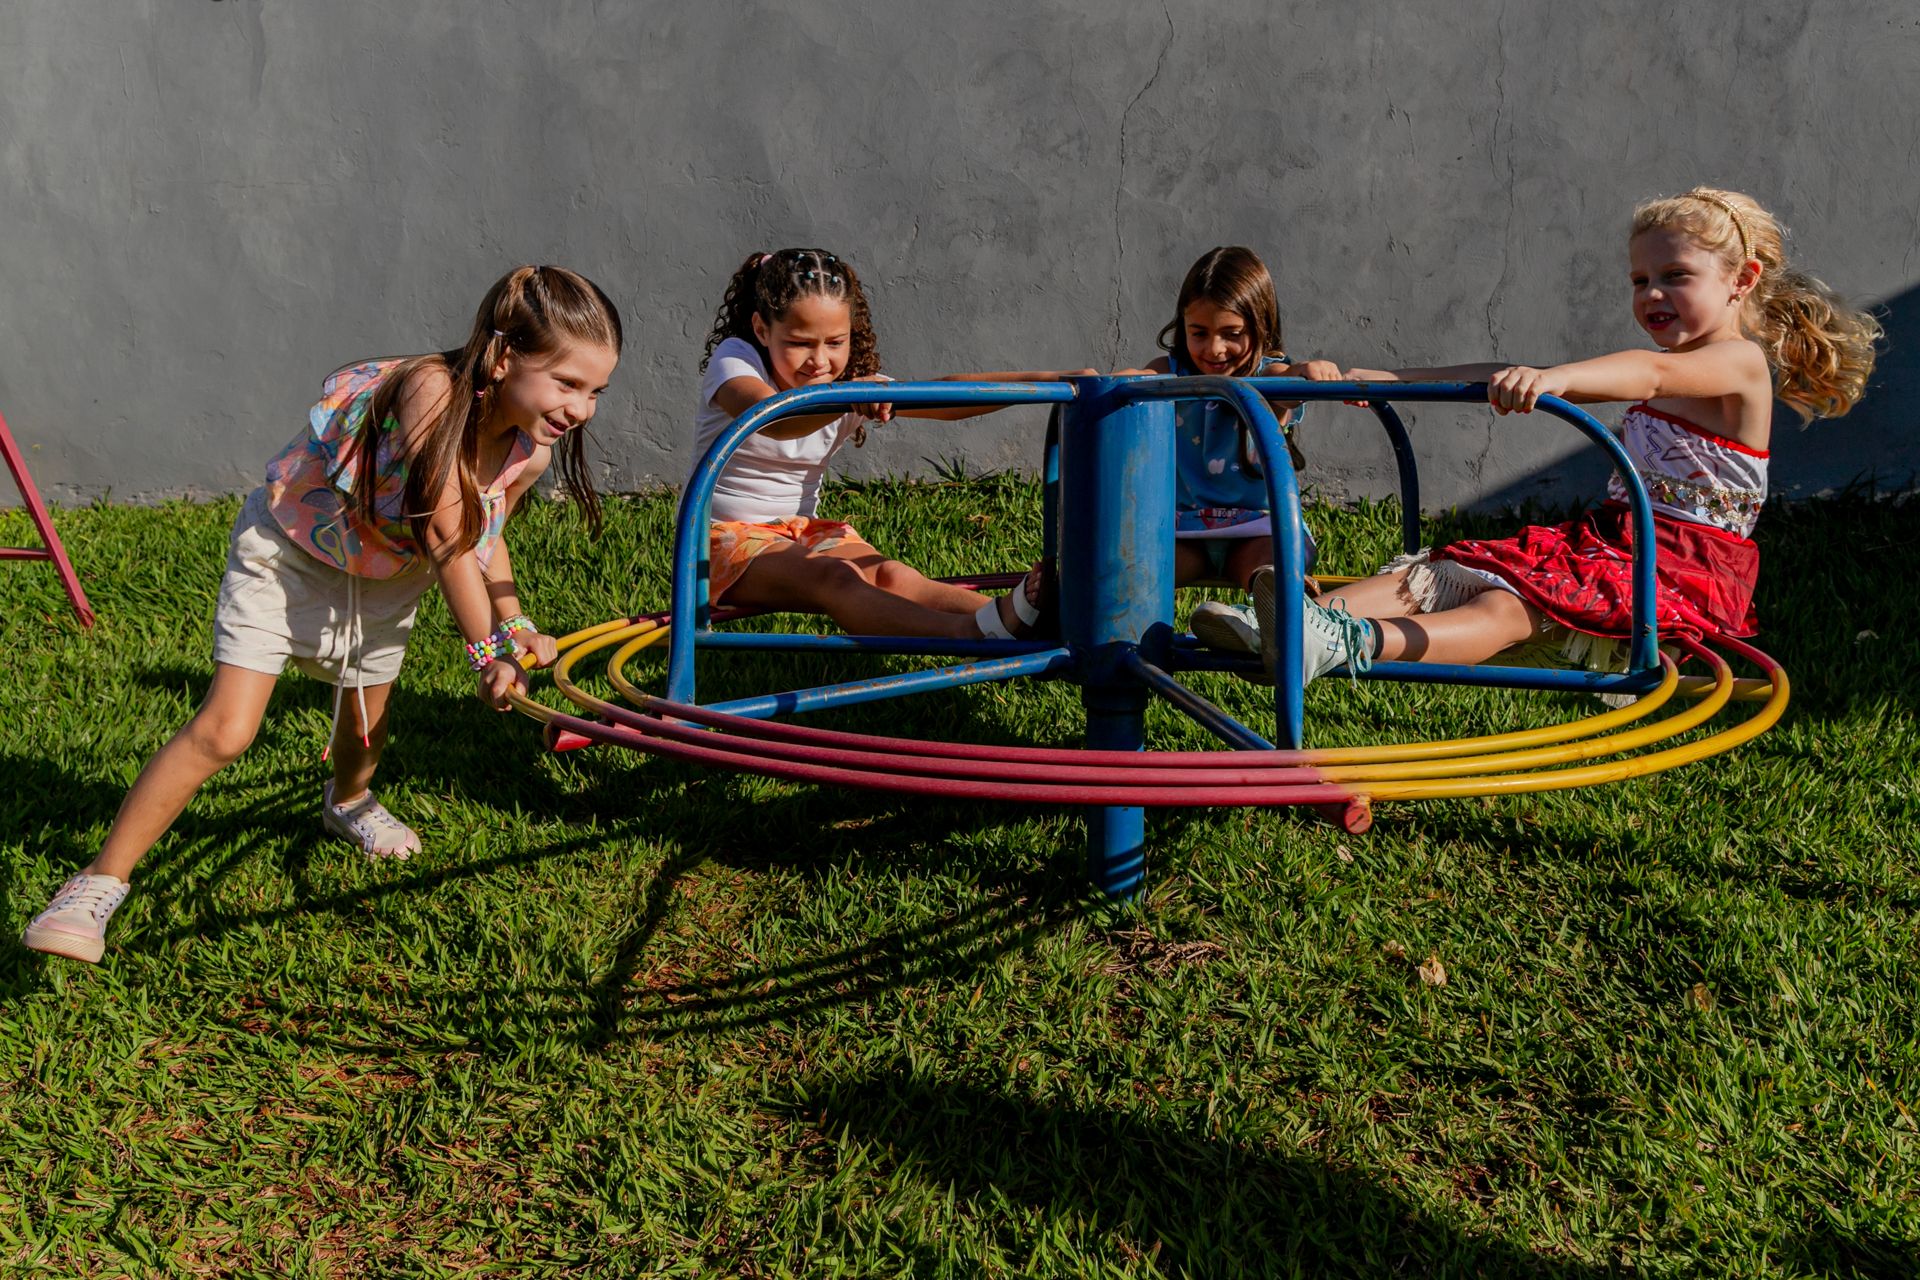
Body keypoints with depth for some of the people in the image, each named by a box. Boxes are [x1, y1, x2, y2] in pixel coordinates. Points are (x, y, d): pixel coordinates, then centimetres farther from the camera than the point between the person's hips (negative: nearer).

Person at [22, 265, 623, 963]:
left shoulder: (529, 450, -16)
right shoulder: (432, 391, -38)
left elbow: (483, 538, 3)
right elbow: (447, 542, -34)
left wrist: (514, 627, -7)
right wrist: (489, 653, -29)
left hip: (384, 573, 6)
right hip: (287, 550, -6)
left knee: (366, 718, 19)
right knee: (223, 729, -14)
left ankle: (347, 802, 55)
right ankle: (102, 880, -1)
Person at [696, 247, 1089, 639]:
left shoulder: (859, 385, 1)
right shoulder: (735, 359, -13)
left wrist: (1044, 380, -28)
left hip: (801, 532, 5)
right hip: (726, 535, -5)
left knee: (893, 576, -25)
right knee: (835, 578, -34)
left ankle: (1006, 615, -51)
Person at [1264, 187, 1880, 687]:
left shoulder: (1742, 363, -6)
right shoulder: (1651, 374, 22)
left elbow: (1655, 373, -29)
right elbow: (1520, 378, 17)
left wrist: (1554, 377, -49)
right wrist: (1401, 379, 10)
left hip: (1682, 569, -8)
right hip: (1605, 535, 8)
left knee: (1512, 606, -34)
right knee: (1445, 572, -16)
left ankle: (1355, 644, -57)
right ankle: (1311, 616, -37)